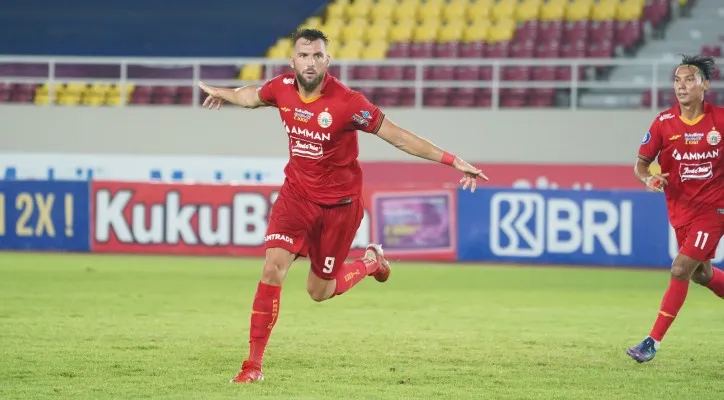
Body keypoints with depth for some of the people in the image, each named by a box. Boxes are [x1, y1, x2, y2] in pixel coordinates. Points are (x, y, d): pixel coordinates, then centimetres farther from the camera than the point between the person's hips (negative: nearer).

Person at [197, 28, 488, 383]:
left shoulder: (347, 102, -24)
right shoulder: (282, 88, -11)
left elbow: (398, 137, -19)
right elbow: (252, 96, 15)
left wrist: (453, 161, -23)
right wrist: (222, 93, 36)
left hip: (339, 203, -3)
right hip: (297, 194, 3)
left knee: (319, 291, 8)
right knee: (273, 270, -14)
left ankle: (371, 262, 40)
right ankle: (254, 363, -6)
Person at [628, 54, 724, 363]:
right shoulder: (664, 123, -5)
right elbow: (641, 163, 1)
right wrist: (648, 178, -20)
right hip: (681, 209, 4)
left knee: (680, 270, -12)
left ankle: (653, 342, -7)